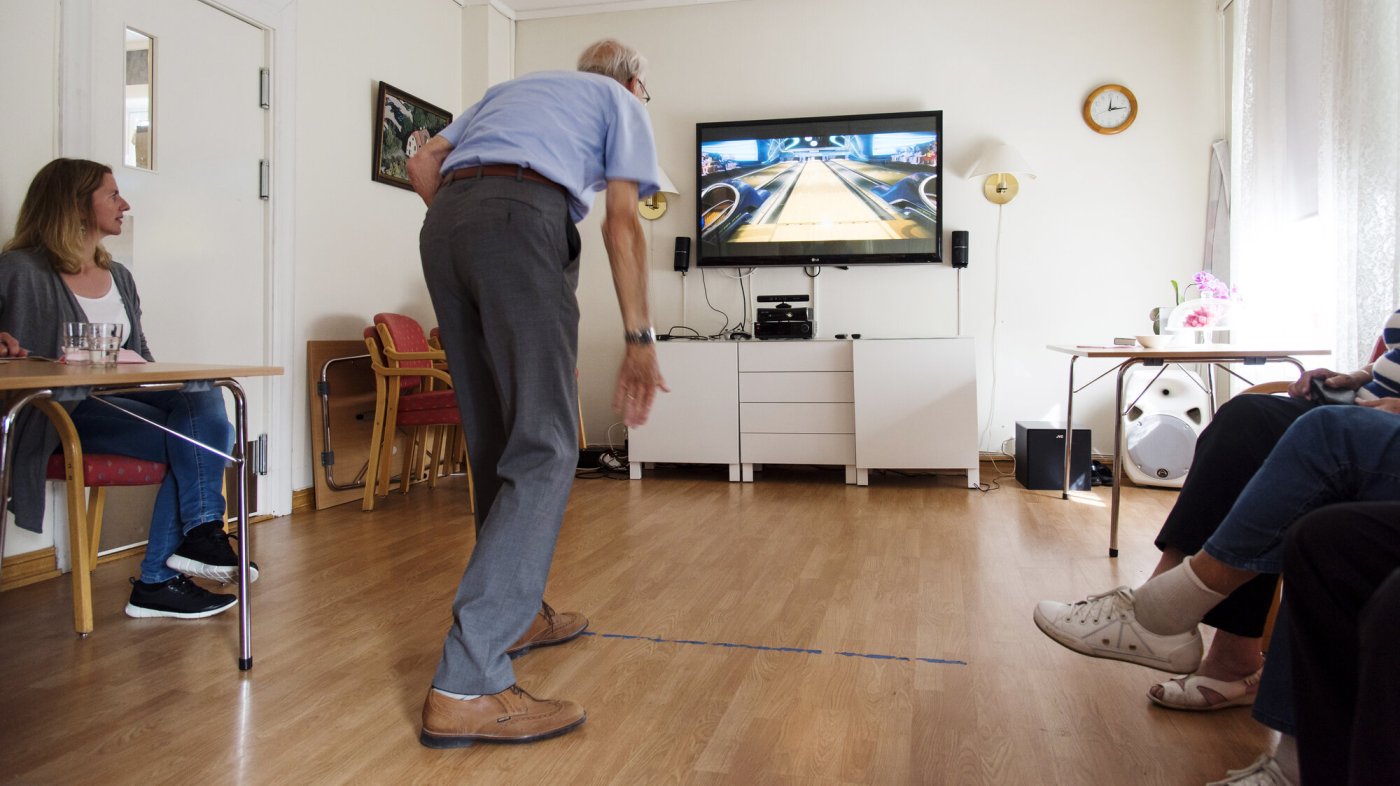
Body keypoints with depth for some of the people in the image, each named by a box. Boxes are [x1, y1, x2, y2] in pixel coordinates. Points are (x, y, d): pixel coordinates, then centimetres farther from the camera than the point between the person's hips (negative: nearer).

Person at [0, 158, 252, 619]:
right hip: (65, 410, -6)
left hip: (124, 398, 6)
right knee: (197, 438, -27)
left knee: (202, 398, -25)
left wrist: (165, 386, 1)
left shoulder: (119, 277, 21)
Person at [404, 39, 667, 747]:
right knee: (544, 449, -11)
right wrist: (639, 341, 6)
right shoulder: (621, 102, 19)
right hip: (524, 218, -7)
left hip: (443, 222, 7)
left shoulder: (512, 86, 35)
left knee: (495, 441, 14)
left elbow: (423, 165, 23)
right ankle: (466, 685, -18)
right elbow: (621, 223, 6)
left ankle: (519, 614, 24)